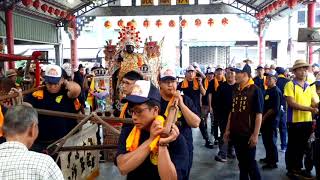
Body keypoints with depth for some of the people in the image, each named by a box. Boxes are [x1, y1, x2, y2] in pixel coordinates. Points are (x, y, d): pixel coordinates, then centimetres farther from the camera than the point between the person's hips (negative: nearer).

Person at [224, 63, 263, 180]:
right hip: (236, 133, 6)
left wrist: (255, 134, -16)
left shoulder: (255, 90, -10)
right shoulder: (236, 90, 9)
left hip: (248, 134, -6)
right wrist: (228, 130, 11)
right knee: (241, 162, 16)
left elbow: (259, 114, -13)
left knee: (250, 162, 4)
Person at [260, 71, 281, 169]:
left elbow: (274, 109, -21)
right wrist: (262, 117, 10)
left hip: (271, 120, -8)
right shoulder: (267, 91, 13)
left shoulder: (276, 91, -14)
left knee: (271, 141, 0)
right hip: (264, 120, 8)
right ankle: (268, 158, 32)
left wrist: (264, 117, -15)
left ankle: (273, 162, 11)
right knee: (266, 140, 17)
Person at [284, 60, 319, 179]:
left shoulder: (309, 86, 10)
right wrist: (309, 109, -23)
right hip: (294, 121, -6)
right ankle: (290, 170, 19)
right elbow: (292, 104, -17)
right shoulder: (290, 85, -9)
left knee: (302, 146, 16)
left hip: (307, 121, 6)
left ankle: (298, 168, 31)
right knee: (292, 147, 6)